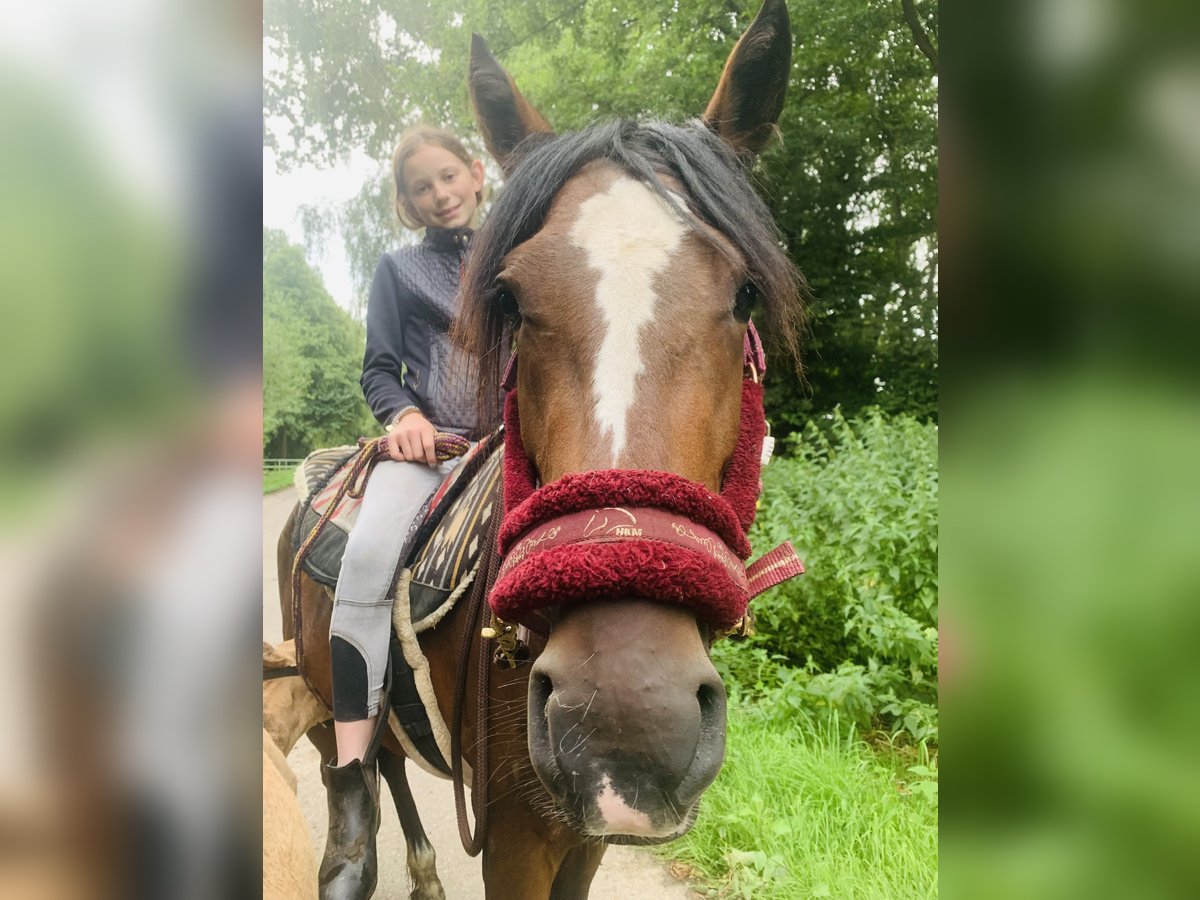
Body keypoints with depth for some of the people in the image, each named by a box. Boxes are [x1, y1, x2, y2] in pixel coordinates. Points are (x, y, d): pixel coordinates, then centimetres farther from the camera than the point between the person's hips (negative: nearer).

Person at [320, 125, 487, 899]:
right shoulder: (399, 269, 19)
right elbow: (379, 370, 12)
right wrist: (404, 414, -9)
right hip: (428, 444, -1)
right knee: (368, 554, -31)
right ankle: (353, 812, -32)